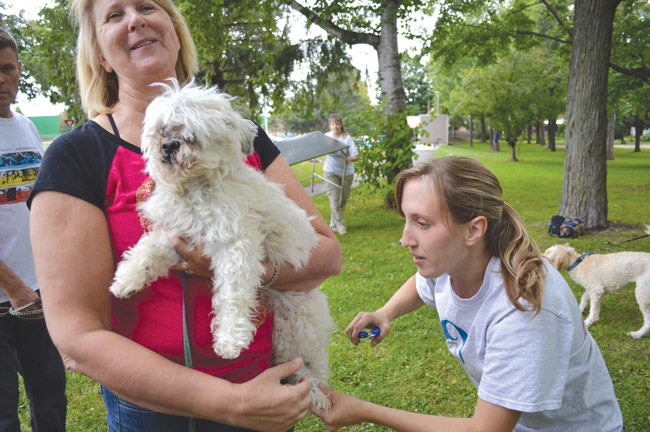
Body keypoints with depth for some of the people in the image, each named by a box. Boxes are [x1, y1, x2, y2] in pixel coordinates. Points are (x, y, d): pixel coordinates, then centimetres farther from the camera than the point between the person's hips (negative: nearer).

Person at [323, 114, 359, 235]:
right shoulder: (326, 137, 2)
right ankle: (340, 225, -5)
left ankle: (333, 223, 24)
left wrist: (349, 159, -34)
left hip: (346, 173, 0)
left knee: (343, 199, 7)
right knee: (335, 199, -9)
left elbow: (356, 156, -14)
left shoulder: (347, 138, -7)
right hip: (330, 172, 0)